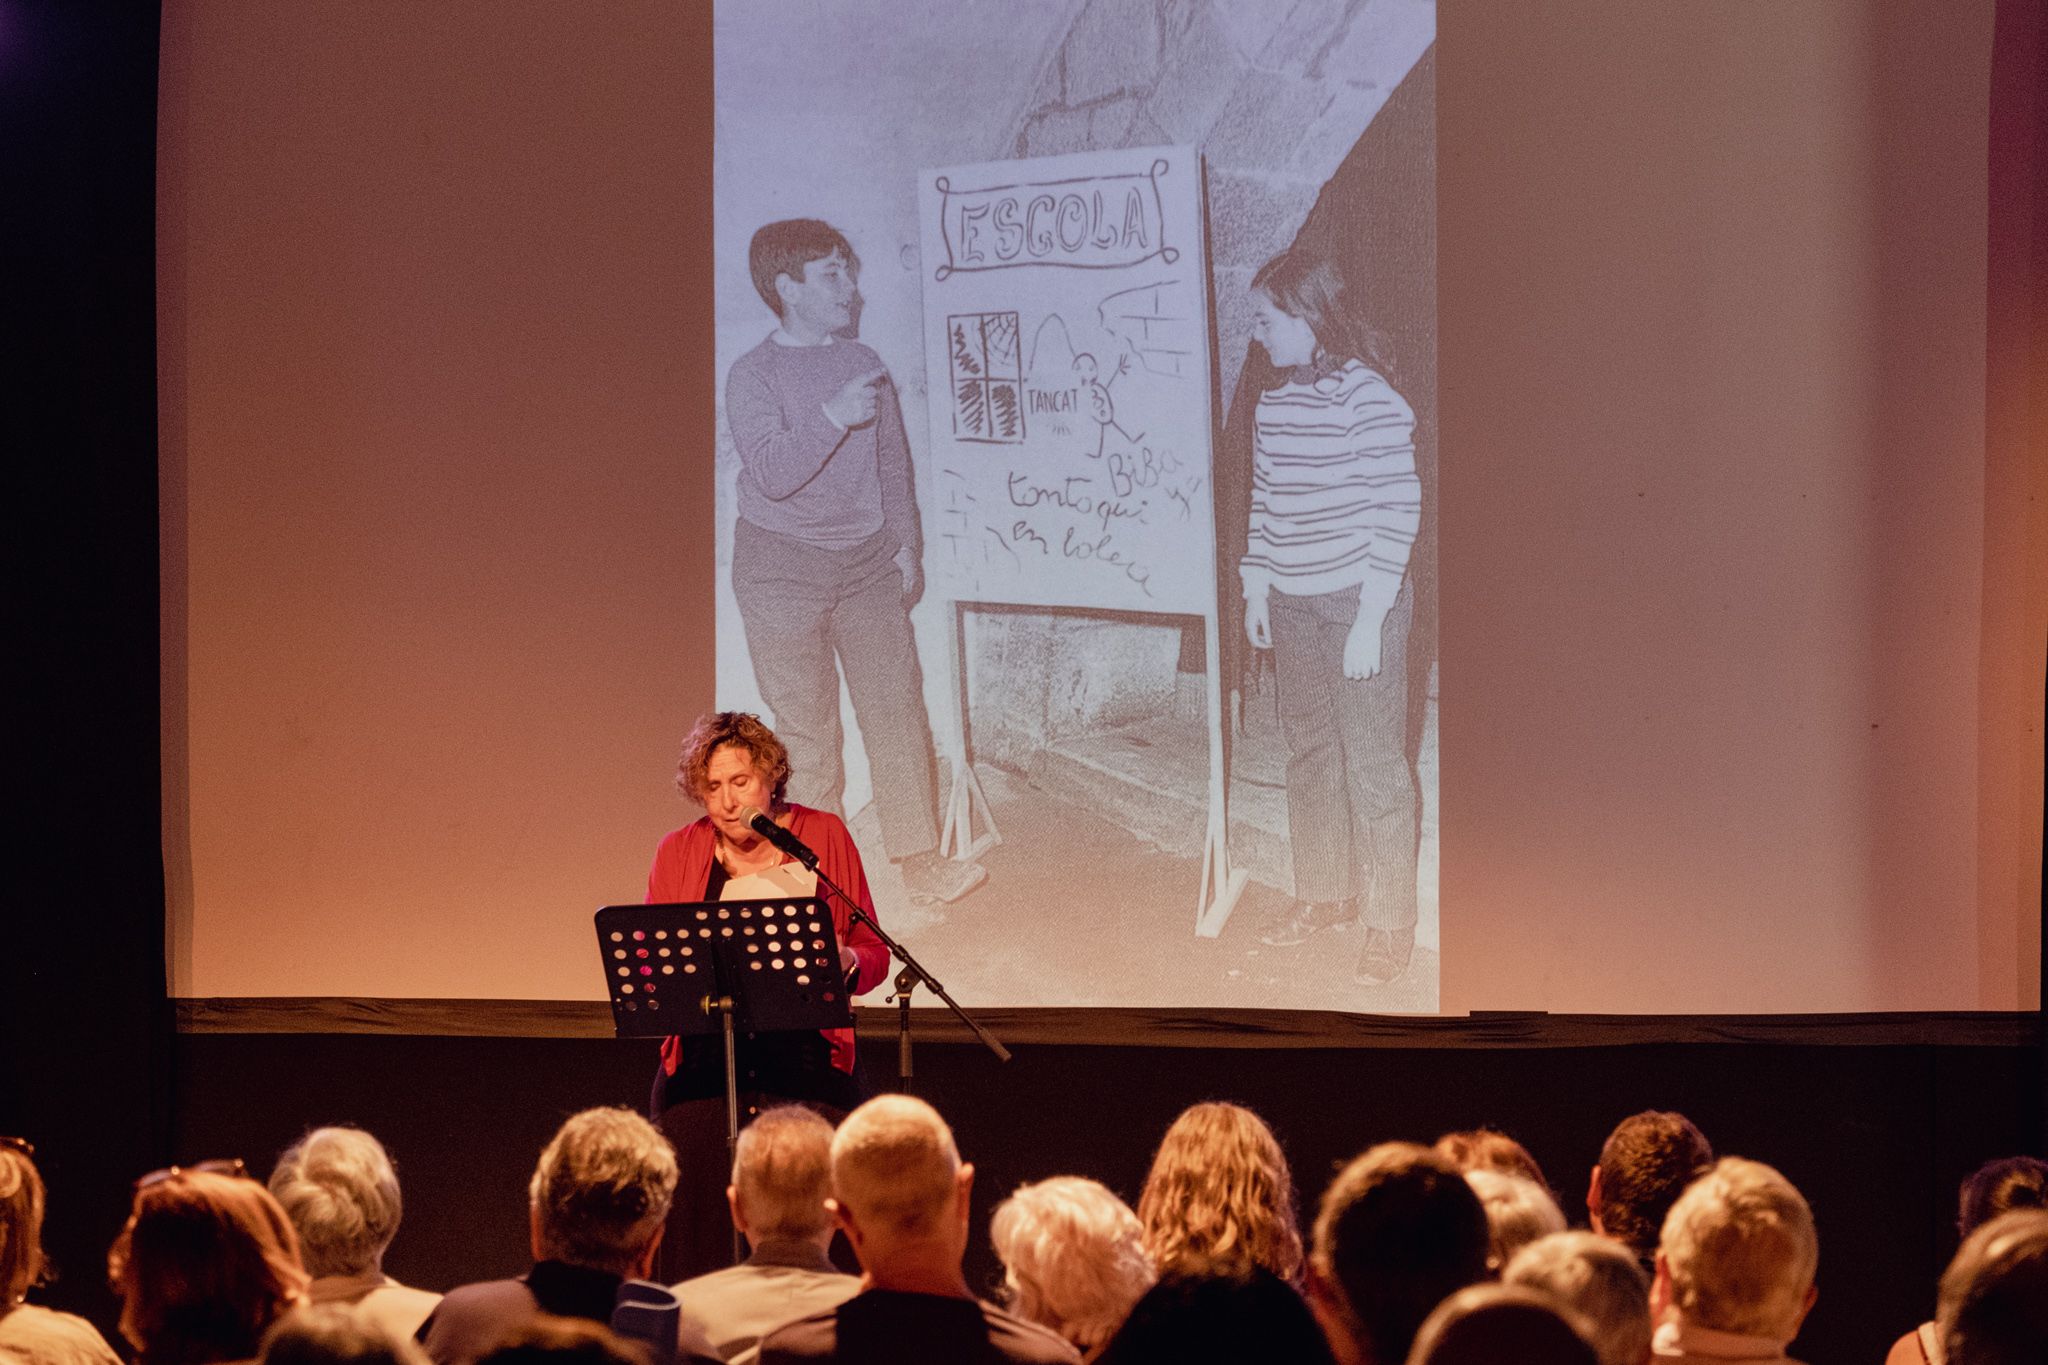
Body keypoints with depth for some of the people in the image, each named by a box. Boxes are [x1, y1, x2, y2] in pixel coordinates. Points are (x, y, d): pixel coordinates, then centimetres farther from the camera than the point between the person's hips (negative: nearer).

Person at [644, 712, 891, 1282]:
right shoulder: (679, 851, 10)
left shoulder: (823, 836, 7)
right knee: (702, 1241, -6)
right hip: (703, 1071, 1)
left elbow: (874, 953, 9)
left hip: (806, 1067, -1)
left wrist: (846, 962, -14)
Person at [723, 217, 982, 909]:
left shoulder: (864, 364, 9)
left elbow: (893, 464, 16)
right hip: (783, 567, -4)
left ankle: (920, 861, 9)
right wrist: (834, 416, -28)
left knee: (898, 709, 1)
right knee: (807, 732, 0)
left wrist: (906, 543, 10)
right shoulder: (754, 375, -8)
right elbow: (771, 473, -21)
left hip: (868, 564, 4)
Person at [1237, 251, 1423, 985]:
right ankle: (1322, 893, 28)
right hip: (1292, 606, 7)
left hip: (1359, 603, -7)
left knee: (1373, 766, -3)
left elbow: (1397, 509, -15)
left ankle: (1390, 921, 5)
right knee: (1310, 754, 15)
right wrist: (1257, 590, 11)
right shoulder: (1273, 405, 7)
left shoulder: (1368, 401, -15)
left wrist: (1371, 617, -16)